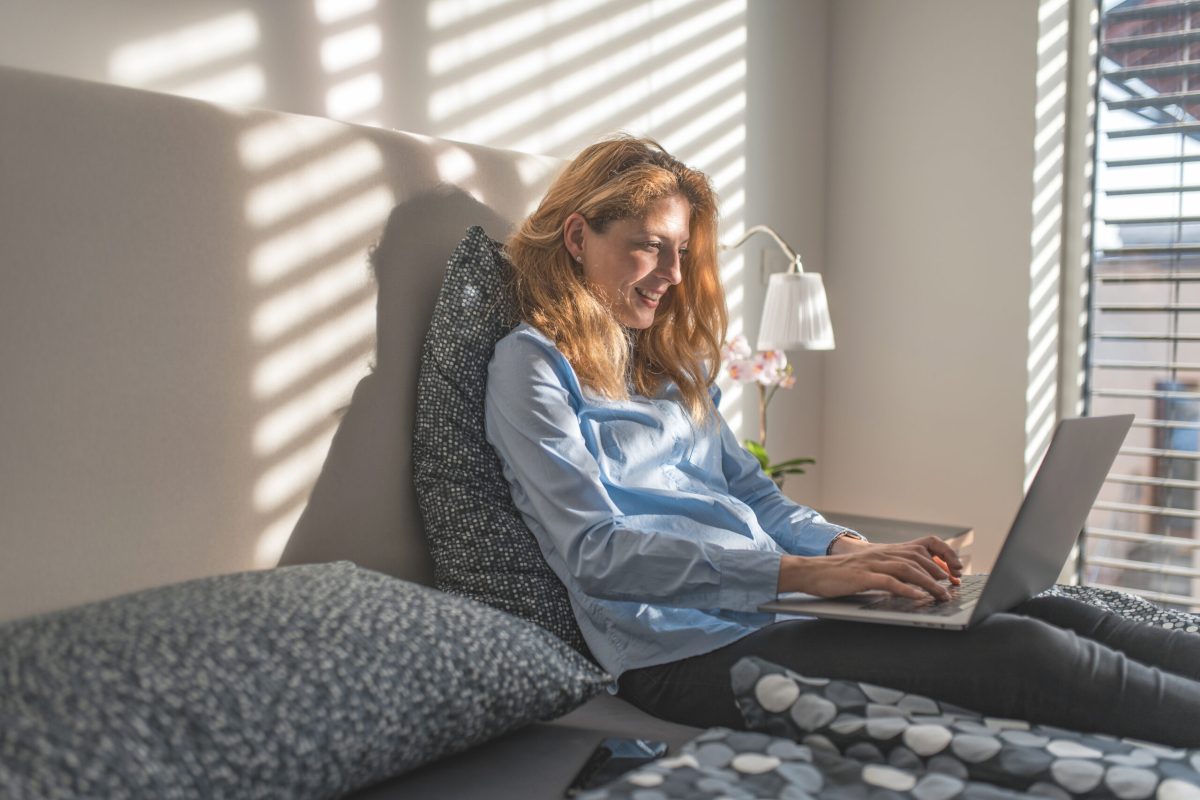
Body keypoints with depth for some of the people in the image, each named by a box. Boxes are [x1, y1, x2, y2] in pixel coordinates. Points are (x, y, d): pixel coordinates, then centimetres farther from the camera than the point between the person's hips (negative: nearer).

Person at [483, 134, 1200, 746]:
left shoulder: (670, 363, 21)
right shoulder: (531, 367, -4)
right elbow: (595, 553, -15)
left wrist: (854, 550, -3)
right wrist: (802, 571, -21)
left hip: (770, 603, 7)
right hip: (688, 651, -7)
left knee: (1051, 616, -9)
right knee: (1020, 653, -20)